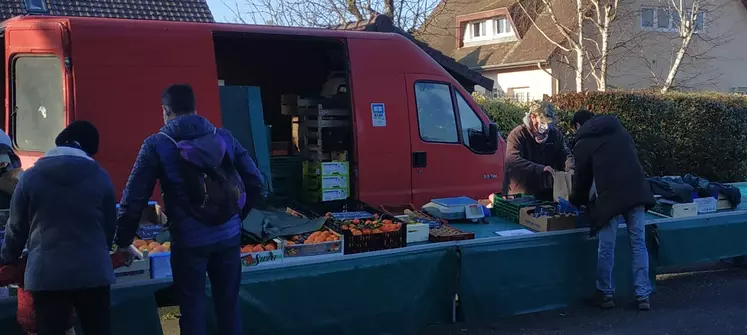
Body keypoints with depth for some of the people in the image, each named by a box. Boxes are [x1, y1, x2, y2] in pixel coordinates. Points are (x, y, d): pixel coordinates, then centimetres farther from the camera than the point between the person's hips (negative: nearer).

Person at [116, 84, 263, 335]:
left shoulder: (157, 144, -4)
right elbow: (255, 182, 6)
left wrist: (123, 241, 5)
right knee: (228, 304, 15)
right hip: (229, 236, 3)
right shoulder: (224, 137, 5)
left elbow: (134, 197, -6)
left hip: (189, 240, -3)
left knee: (193, 309, 9)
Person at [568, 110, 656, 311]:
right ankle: (643, 296, 10)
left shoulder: (583, 143, 7)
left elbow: (582, 178, 13)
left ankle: (605, 294, 16)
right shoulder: (617, 128, 20)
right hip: (636, 191, 5)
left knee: (606, 248, 7)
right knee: (639, 244, 8)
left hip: (610, 196, -4)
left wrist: (576, 201, 31)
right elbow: (633, 156, 24)